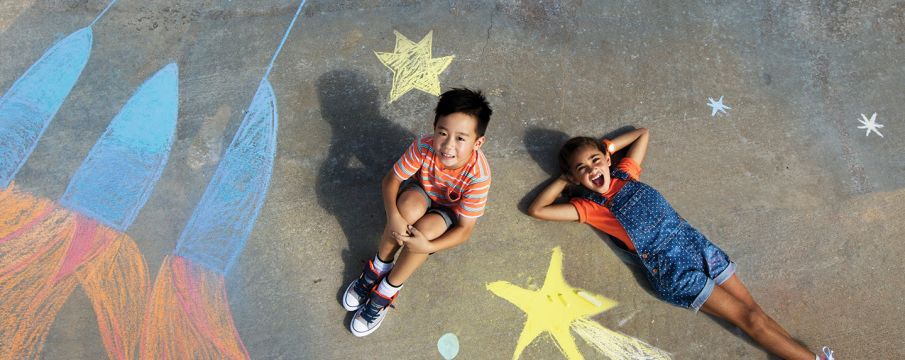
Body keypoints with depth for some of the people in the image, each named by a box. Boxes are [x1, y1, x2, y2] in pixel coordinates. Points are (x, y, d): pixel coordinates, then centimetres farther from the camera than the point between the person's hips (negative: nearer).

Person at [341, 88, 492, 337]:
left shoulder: (478, 175, -35)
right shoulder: (424, 147, -31)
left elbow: (465, 229, -28)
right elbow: (391, 179, -21)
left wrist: (428, 247, -42)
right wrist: (393, 216, -40)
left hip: (450, 211, -1)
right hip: (421, 193, 2)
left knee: (426, 228, -33)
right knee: (409, 206, -34)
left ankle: (385, 293, -13)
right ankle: (379, 267, -10)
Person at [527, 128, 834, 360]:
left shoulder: (625, 174, 7)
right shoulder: (589, 207, -6)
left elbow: (643, 133, 23)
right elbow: (536, 210, -16)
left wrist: (608, 146, 11)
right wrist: (565, 179, -6)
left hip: (696, 244, 5)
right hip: (673, 273, -4)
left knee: (754, 310, 7)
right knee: (747, 318, -1)